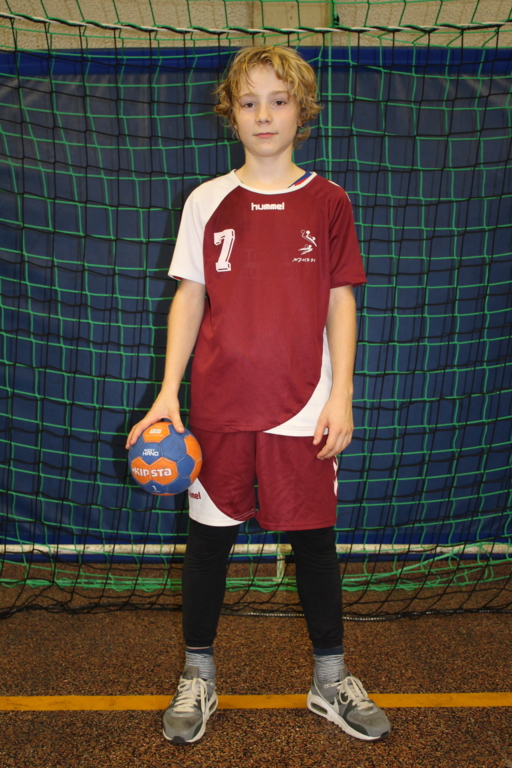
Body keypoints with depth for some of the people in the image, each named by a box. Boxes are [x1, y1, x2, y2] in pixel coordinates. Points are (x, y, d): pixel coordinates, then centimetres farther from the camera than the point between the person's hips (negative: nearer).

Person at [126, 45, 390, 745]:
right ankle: (198, 677, 29)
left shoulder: (328, 202, 4)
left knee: (314, 536, 9)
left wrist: (340, 396, -3)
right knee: (210, 535, 9)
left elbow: (341, 303, 4)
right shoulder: (207, 202, 4)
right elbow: (189, 299, 5)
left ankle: (331, 680, 28)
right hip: (219, 404, 1)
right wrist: (168, 393, -2)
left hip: (303, 406, 0)